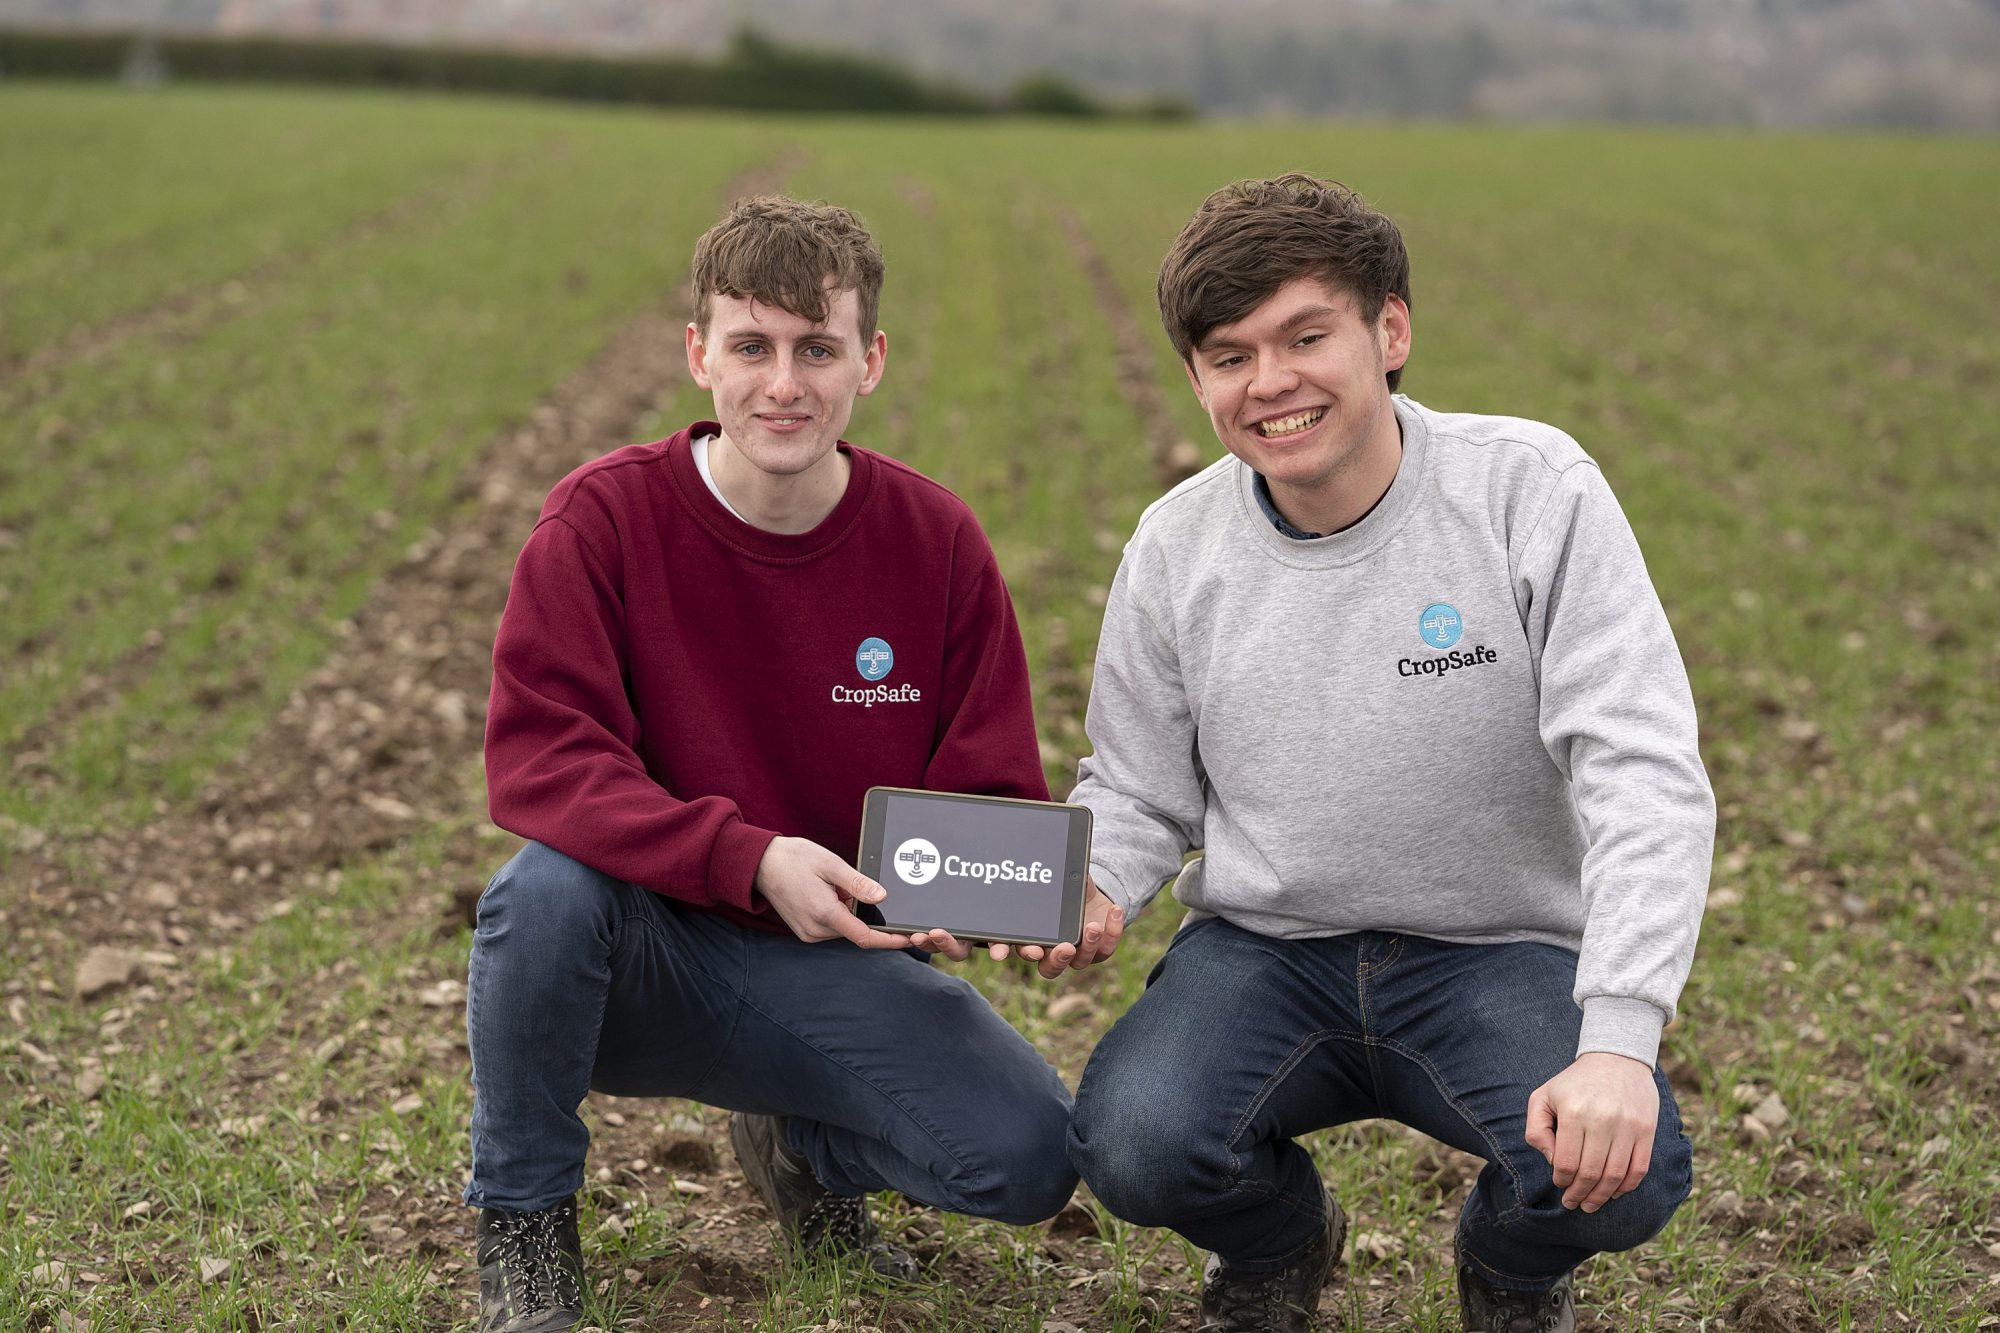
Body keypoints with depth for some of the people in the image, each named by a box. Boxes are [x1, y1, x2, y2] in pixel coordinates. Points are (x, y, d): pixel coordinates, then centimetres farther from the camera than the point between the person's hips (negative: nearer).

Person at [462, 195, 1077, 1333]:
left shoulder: (936, 541, -5)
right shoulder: (604, 517, -11)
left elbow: (998, 795, -1)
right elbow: (538, 757, -21)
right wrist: (749, 859, -33)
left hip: (838, 963, 2)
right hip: (644, 948, -1)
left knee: (1030, 1159, -21)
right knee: (548, 886, -36)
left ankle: (804, 1146, 16)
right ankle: (524, 1217, -7)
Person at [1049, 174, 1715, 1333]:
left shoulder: (1532, 489, -12)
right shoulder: (1178, 546, -2)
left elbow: (1645, 775, -18)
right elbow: (1138, 794, 9)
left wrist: (1619, 1042, -30)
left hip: (1499, 952, -2)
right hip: (1265, 952, 2)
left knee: (1620, 1174, -30)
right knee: (1133, 1147, -27)